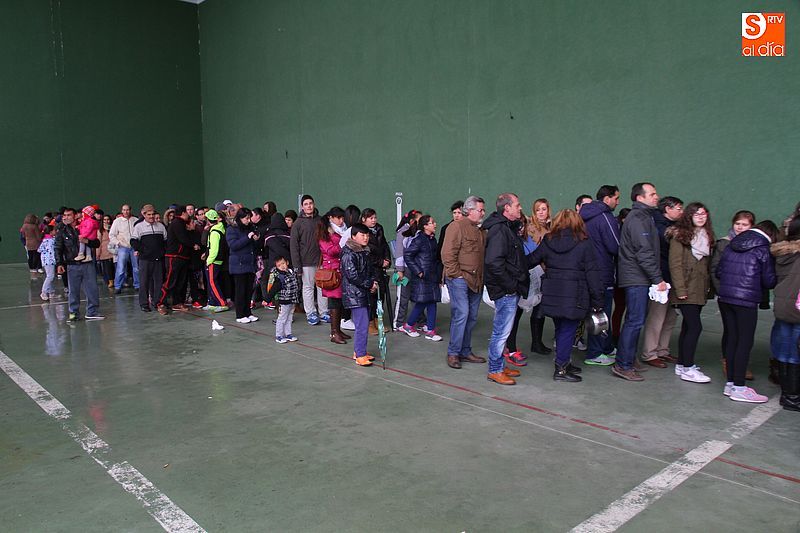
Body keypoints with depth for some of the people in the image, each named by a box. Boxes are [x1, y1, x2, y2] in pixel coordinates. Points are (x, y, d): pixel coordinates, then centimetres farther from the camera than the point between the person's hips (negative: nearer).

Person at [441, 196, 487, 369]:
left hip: (475, 281, 8)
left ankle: (465, 351, 21)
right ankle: (453, 353, -1)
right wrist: (456, 274, -15)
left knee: (472, 317, 10)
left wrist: (481, 277, 13)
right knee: (461, 314, -12)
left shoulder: (479, 230, 18)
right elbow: (447, 254, -14)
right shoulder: (457, 226, -8)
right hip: (459, 279, -8)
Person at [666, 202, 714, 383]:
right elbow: (675, 264, -14)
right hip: (687, 290, -7)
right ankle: (687, 369, -4)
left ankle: (681, 364, 20)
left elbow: (707, 264, 15)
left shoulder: (706, 236, 14)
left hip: (700, 290, 8)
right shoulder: (680, 235, -9)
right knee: (695, 326, -10)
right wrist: (680, 289, -18)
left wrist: (708, 286, 7)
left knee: (688, 327, 12)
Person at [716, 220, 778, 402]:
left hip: (725, 297, 6)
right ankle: (738, 388, 2)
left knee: (731, 339, 12)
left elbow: (718, 271, 13)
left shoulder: (732, 245, 11)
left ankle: (730, 383, 16)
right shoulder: (763, 249, -5)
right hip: (747, 300, -6)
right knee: (745, 342, 0)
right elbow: (769, 281, -2)